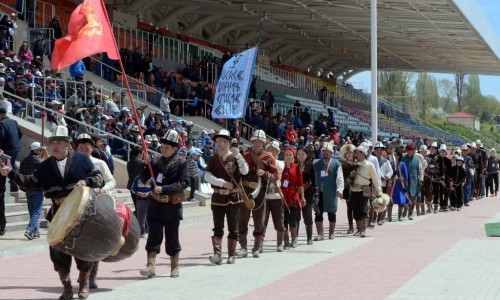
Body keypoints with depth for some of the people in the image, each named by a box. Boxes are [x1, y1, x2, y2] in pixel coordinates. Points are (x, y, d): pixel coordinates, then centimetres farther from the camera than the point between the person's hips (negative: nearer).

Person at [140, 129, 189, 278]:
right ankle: (150, 266, -6)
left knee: (172, 237, 6)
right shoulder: (157, 161, 8)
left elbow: (184, 182, -13)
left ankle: (175, 267, 18)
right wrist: (147, 164, -5)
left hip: (172, 205, -3)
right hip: (155, 203, 3)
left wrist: (164, 189, -20)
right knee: (154, 235, -3)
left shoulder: (181, 162, -4)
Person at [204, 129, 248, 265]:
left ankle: (231, 255, 12)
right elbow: (207, 176, -6)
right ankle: (217, 254, -8)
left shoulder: (235, 157, 1)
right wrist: (223, 183, -17)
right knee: (218, 228, -4)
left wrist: (238, 155, -24)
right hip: (218, 197, 1)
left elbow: (245, 171, -13)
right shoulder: (213, 159, 5)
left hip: (233, 197, -1)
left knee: (233, 228, 5)